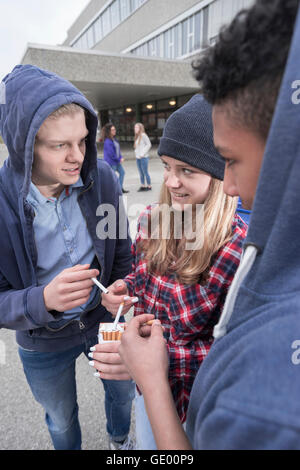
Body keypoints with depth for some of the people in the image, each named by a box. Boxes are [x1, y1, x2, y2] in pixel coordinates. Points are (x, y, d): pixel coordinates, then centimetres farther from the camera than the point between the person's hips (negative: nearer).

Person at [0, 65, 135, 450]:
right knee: (62, 421, 27)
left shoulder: (102, 177, -18)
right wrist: (44, 300, -38)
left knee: (123, 392, 29)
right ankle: (70, 448, 64)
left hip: (105, 323, 2)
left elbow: (121, 253, -4)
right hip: (44, 346, -1)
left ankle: (119, 438, 65)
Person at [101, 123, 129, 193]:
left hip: (117, 161, 10)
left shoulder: (114, 139, 8)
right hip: (111, 162, -10)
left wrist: (121, 157, -1)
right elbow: (111, 154, -23)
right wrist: (119, 159, -12)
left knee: (122, 172, 16)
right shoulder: (107, 141, -21)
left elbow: (118, 148, 13)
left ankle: (120, 188, 26)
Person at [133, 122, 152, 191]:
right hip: (138, 158, 8)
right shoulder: (137, 136, 14)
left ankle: (149, 186, 8)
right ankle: (143, 186, 18)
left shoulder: (143, 135, -10)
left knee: (145, 172, -2)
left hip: (144, 157, -8)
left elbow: (149, 145, -13)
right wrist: (136, 152, 5)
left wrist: (143, 153, -14)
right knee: (141, 173, 11)